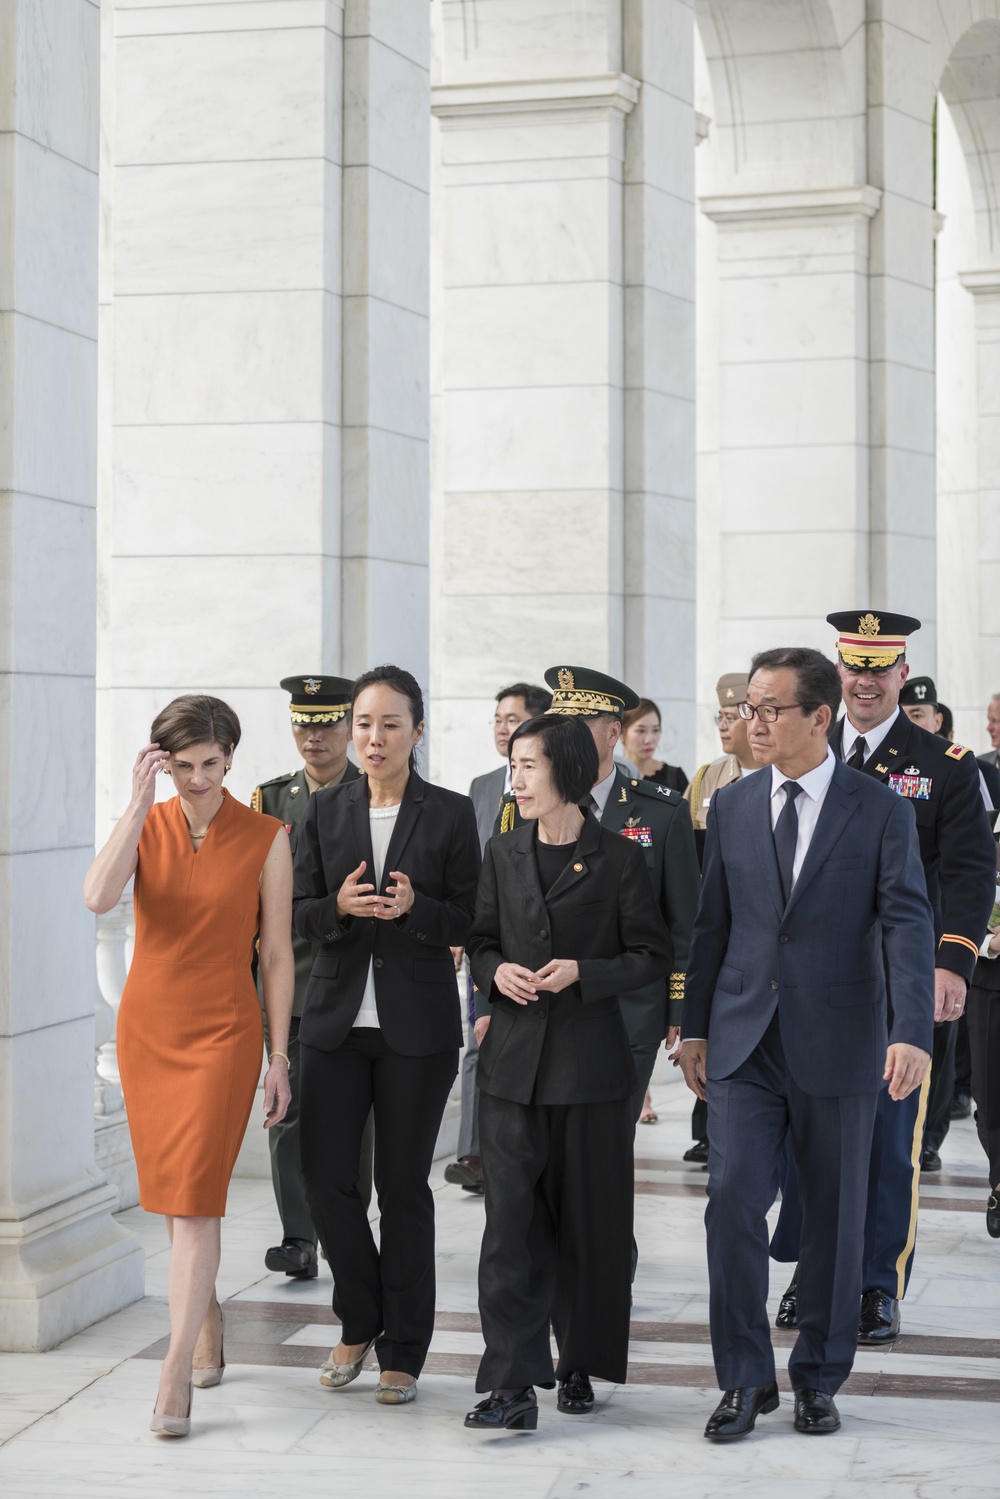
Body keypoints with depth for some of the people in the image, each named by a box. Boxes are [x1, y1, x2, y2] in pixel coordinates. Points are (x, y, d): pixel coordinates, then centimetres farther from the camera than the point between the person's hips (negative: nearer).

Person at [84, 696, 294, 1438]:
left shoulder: (265, 839, -6)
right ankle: (208, 1318, 35)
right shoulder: (146, 825, 0)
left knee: (195, 1196, -11)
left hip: (223, 1030, -3)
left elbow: (277, 954, -2)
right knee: (175, 1189, 14)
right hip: (148, 1025, 3)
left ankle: (176, 1375, -11)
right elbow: (99, 896, -20)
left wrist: (279, 1058, -3)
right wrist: (141, 804, -20)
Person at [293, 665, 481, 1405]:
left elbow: (471, 921, -1)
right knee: (326, 1176, 0)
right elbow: (298, 913, 7)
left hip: (417, 1025, -2)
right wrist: (338, 906, -15)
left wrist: (414, 908, -20)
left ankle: (403, 1351, 15)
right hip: (336, 1018, 3)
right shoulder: (326, 811, 7)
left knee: (404, 1184, 3)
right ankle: (360, 1322, 23)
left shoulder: (451, 814, -1)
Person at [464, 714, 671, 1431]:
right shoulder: (503, 855, 9)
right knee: (511, 1217, -6)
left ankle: (580, 1362, 24)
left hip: (592, 1056, -2)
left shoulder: (619, 858, -3)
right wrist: (496, 971, -6)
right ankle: (513, 1383, -7)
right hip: (515, 1057, 2)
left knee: (588, 1216, 7)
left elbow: (653, 955, -1)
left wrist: (581, 972, -14)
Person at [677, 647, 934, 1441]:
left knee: (834, 1218, 7)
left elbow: (907, 924, -11)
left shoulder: (880, 810, -4)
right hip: (745, 1046, 2)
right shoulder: (731, 807, 7)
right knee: (733, 1199, -8)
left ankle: (819, 1380, 22)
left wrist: (913, 1034, -22)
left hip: (838, 1044, -2)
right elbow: (712, 924, 12)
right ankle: (745, 1378, 6)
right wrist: (695, 1026, 11)